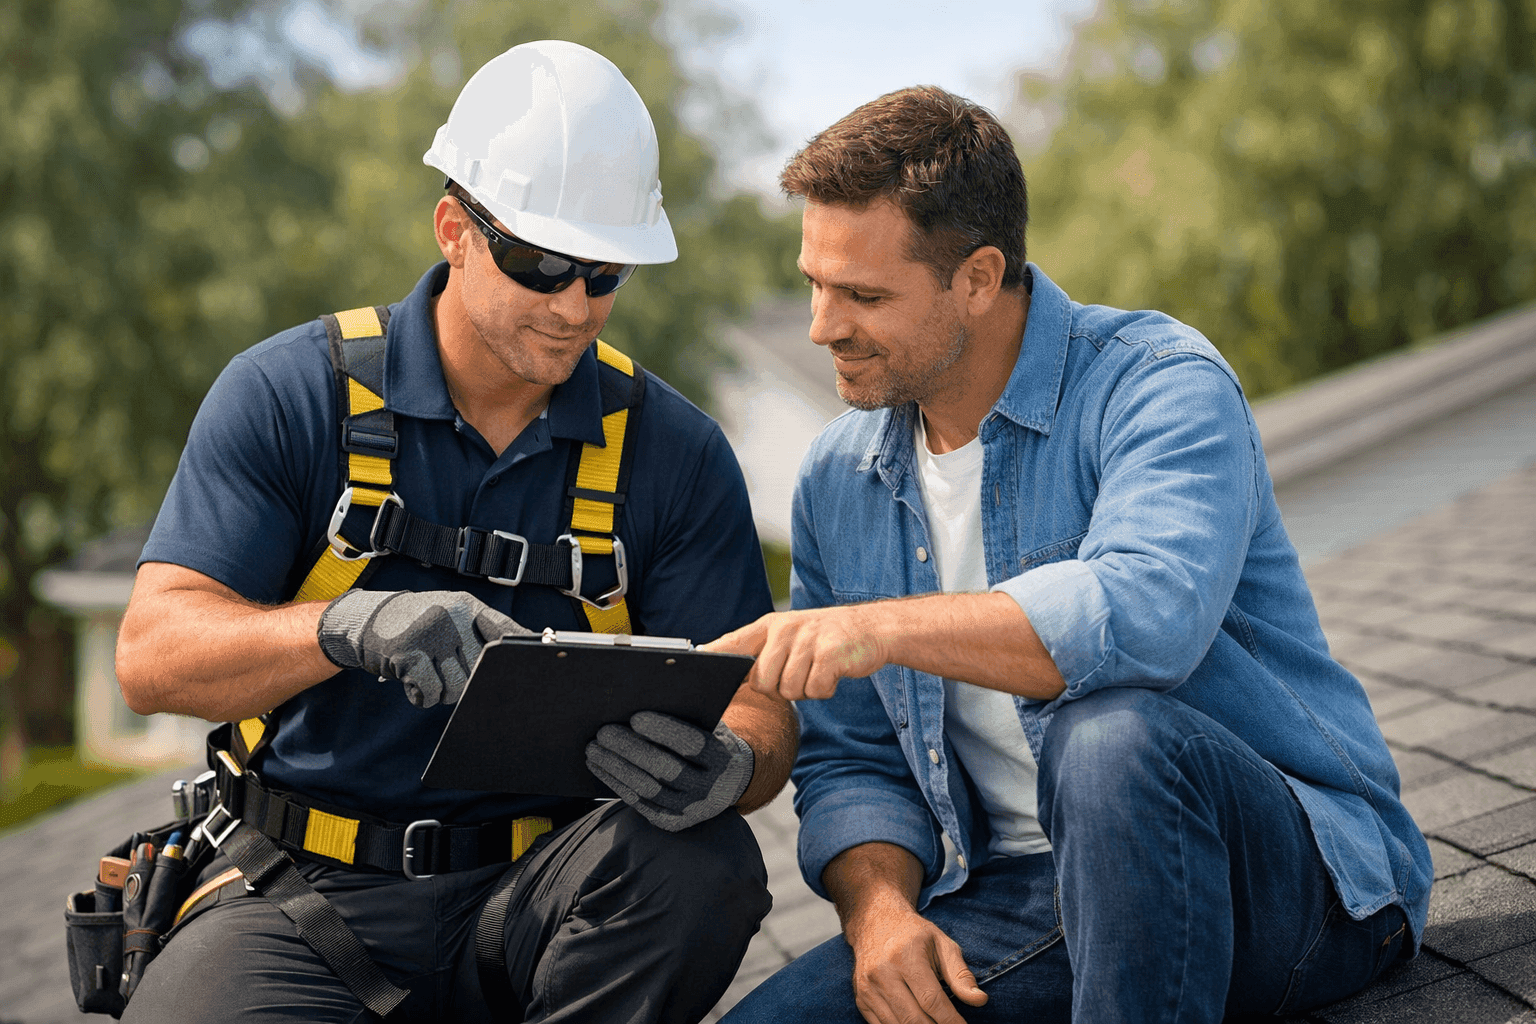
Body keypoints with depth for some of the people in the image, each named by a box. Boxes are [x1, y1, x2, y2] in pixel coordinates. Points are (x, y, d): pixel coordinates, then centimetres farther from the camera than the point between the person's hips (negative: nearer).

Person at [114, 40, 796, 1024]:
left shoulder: (673, 448, 4)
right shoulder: (287, 394, -1)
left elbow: (756, 703, 0)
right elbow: (153, 657, -10)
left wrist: (726, 765, -27)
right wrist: (348, 629, -30)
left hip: (540, 897, 3)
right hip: (310, 893, -2)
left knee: (704, 862, -29)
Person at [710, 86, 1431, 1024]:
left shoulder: (1158, 384, -11)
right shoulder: (838, 479, 8)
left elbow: (1151, 612, -32)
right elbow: (853, 763, 9)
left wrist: (888, 626, -37)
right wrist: (878, 905, -11)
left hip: (1299, 876, -4)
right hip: (1020, 903, 4)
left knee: (1110, 730, -38)